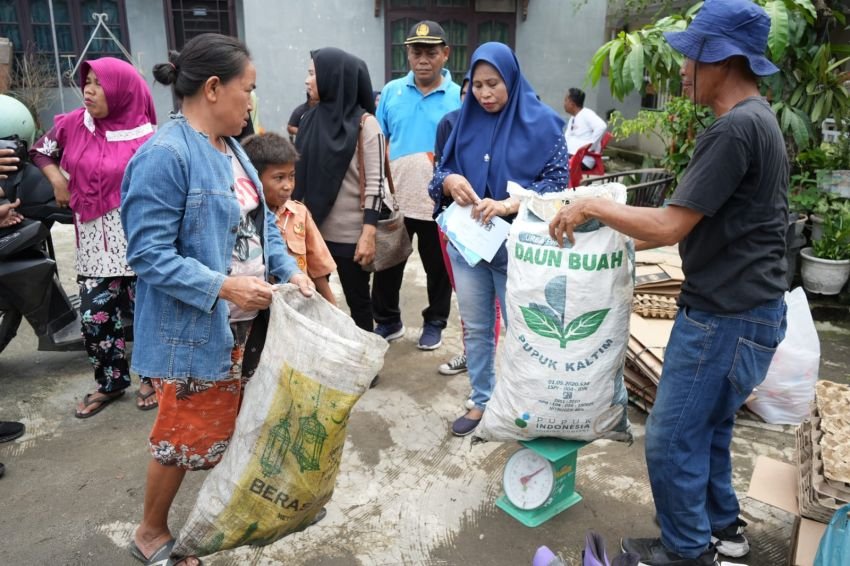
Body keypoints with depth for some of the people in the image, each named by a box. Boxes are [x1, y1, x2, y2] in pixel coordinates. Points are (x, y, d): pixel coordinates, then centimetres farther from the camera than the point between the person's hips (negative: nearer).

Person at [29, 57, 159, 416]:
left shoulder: (147, 138, -10)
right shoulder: (73, 124, 3)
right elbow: (40, 151, 21)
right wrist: (57, 180, 4)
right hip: (95, 245, 4)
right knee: (94, 317, 8)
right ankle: (111, 382, 28)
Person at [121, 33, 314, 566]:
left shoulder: (231, 148, 6)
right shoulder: (164, 156, -23)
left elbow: (260, 221, 10)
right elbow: (149, 255, -25)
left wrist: (289, 269, -4)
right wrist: (224, 287, -29)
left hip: (239, 320, 8)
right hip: (192, 326, -8)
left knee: (224, 421, 23)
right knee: (186, 433, 8)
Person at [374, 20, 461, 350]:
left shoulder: (459, 98, -5)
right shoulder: (391, 91, 3)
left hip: (439, 202, -2)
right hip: (394, 200, 2)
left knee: (438, 268, 13)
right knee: (388, 264, 13)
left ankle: (434, 322, 33)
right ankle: (387, 321, 33)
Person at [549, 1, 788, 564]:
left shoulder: (734, 129, -21)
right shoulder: (757, 118, 12)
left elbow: (670, 226, -23)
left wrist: (593, 206, -13)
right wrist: (628, 241, 15)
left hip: (726, 315, -10)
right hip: (743, 306, 10)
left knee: (672, 440, 3)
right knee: (707, 427, 22)